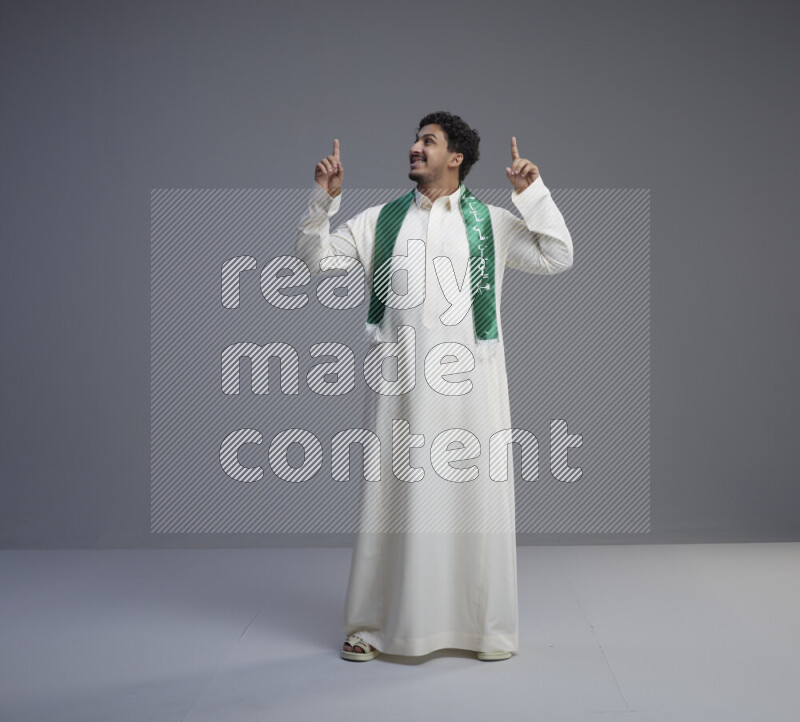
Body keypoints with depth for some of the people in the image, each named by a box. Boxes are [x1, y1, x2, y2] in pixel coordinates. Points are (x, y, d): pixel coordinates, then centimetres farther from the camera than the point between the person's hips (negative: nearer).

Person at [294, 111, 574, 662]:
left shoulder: (492, 223, 6)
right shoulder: (381, 220, 10)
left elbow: (558, 258, 1)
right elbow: (315, 257, 10)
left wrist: (534, 194, -7)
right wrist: (323, 201, -4)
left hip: (468, 384, -1)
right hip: (400, 384, 1)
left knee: (474, 493, 3)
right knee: (394, 494, 5)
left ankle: (487, 626, 17)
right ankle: (374, 626, 17)